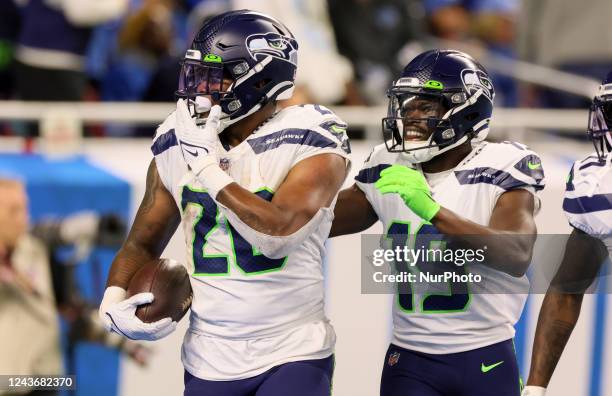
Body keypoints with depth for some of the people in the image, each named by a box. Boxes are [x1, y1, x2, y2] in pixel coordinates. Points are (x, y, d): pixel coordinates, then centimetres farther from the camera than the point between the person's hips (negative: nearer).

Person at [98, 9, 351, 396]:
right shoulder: (177, 148, 4)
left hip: (293, 358, -4)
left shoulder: (309, 144, -10)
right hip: (209, 363, 4)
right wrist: (115, 299, -6)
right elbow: (142, 244, 13)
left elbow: (276, 234, -25)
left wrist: (208, 166, -18)